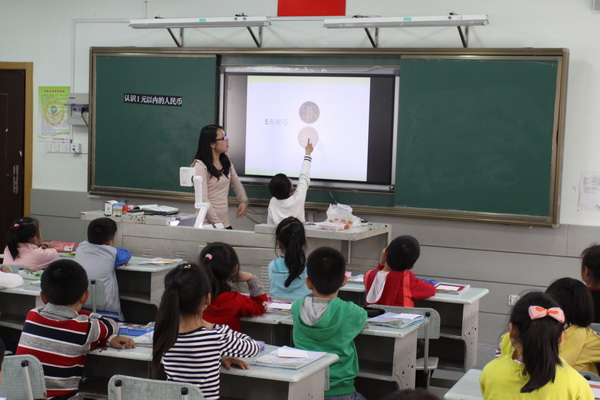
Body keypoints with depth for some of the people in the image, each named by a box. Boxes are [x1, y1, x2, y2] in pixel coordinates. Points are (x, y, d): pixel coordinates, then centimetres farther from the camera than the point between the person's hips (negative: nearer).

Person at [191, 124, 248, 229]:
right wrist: (217, 224, -22)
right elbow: (203, 199, -18)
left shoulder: (226, 162, 8)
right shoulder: (200, 166, -14)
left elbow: (236, 184, 22)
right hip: (208, 223, -6)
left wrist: (244, 201, 3)